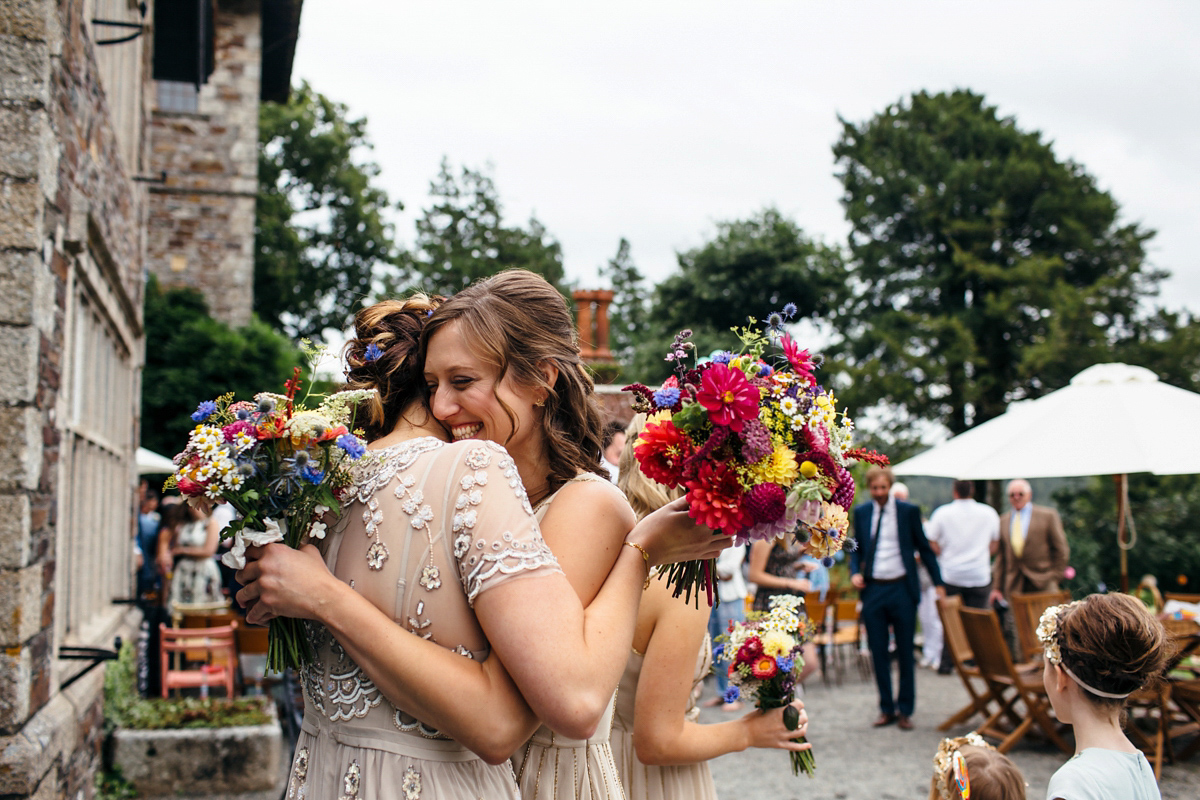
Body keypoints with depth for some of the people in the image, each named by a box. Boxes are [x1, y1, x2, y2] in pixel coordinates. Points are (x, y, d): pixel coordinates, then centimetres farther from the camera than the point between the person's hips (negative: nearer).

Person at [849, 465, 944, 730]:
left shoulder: (908, 511, -1)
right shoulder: (861, 513, 7)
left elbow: (924, 547, 4)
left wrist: (938, 583, 0)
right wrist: (855, 572, -5)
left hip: (902, 589, -2)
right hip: (873, 589, 2)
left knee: (905, 652, 5)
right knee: (878, 652, 6)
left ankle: (905, 710, 16)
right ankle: (886, 708, 18)